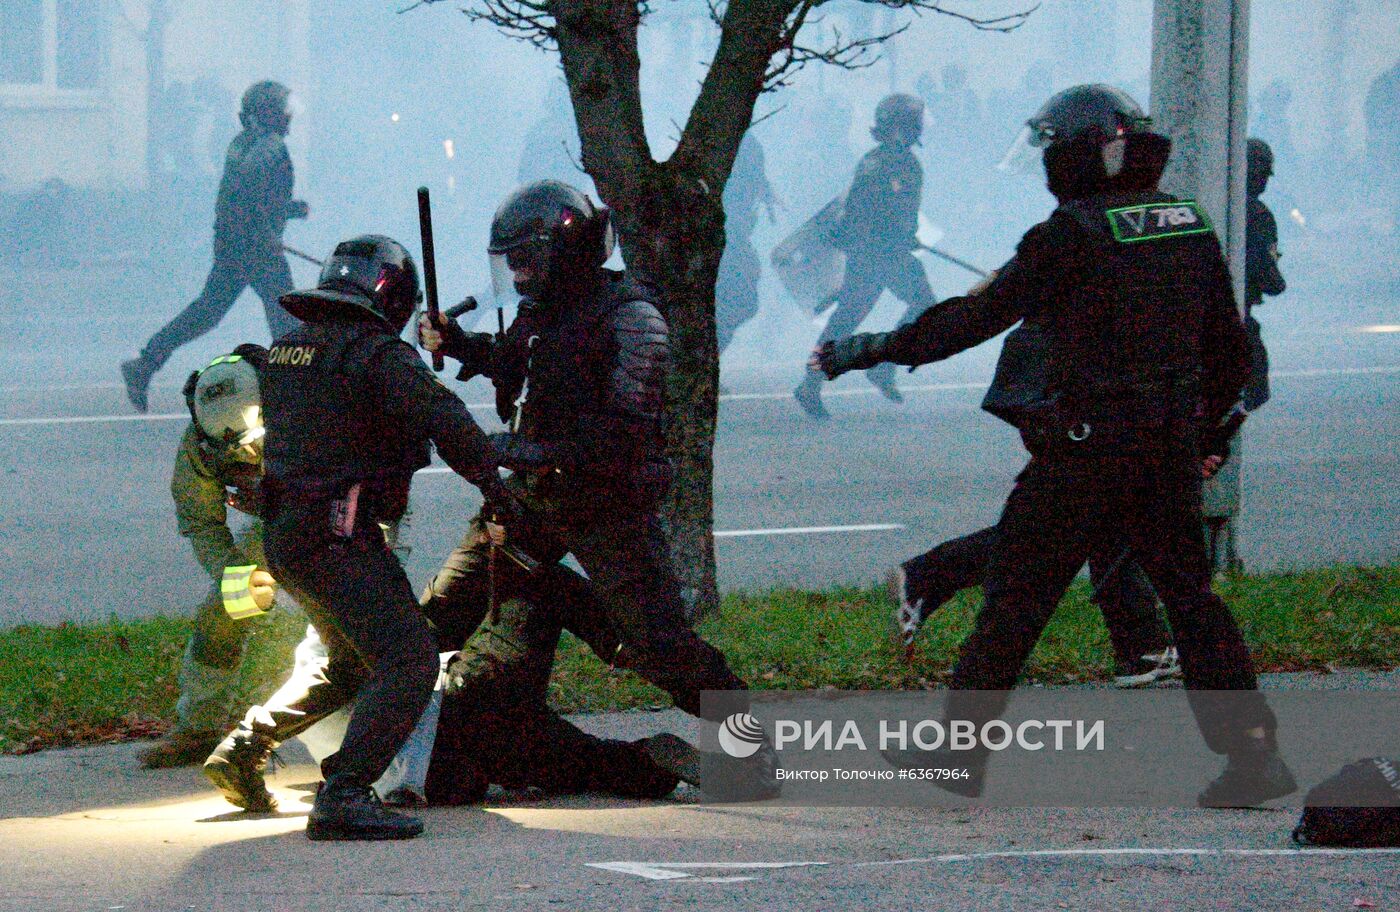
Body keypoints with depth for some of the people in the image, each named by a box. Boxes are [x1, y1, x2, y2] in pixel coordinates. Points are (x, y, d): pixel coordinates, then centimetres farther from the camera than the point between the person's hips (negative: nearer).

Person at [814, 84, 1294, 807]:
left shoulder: (1072, 235, -13)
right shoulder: (1192, 228, 8)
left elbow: (977, 316, -12)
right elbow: (1232, 353, 14)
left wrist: (872, 350, -5)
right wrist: (1197, 430, 27)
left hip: (1083, 450, -6)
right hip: (1171, 452, 6)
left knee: (1015, 602, 3)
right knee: (1189, 594, 11)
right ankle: (1253, 754, 4)